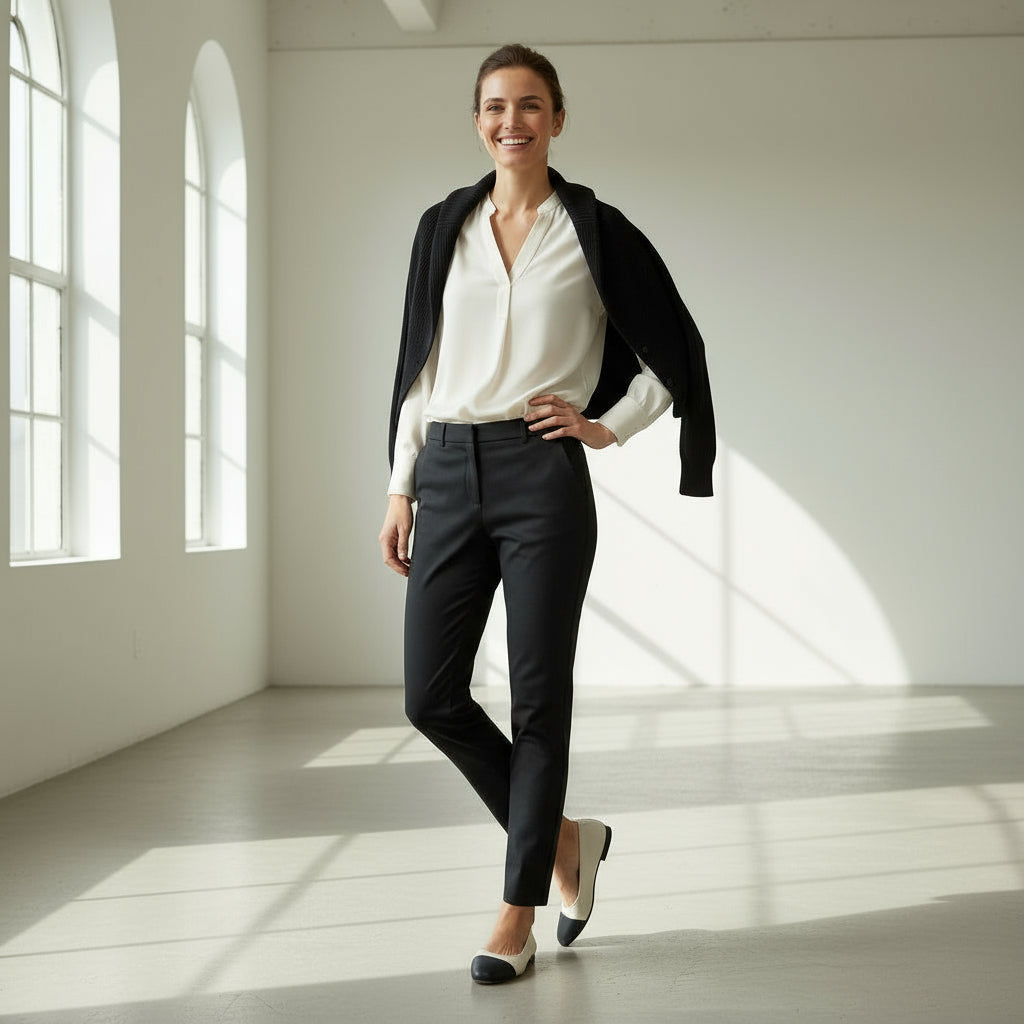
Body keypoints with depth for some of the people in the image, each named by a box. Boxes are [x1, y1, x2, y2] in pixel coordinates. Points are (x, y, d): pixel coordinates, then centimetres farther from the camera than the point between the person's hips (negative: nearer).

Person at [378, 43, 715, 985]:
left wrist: (610, 426, -1)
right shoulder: (444, 228, 12)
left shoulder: (594, 231, 3)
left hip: (542, 477, -4)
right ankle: (564, 836, 22)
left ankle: (519, 916, 10)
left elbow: (674, 351, 9)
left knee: (537, 697, -1)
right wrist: (402, 490, 8)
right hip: (449, 473, 4)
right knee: (431, 696, 0)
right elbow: (420, 367, 13)